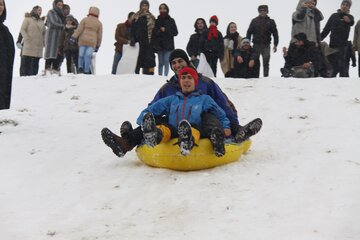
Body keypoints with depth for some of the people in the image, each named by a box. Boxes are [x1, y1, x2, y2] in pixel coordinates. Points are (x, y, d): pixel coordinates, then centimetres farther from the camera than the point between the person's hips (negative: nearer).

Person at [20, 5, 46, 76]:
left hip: (38, 46, 5)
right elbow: (22, 30, -1)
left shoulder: (42, 21, 20)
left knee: (35, 63, 2)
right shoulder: (28, 19, 6)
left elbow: (44, 33, 22)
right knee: (27, 62, -7)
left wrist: (43, 41, 7)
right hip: (29, 46, -5)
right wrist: (27, 38, -13)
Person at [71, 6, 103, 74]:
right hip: (92, 42, 0)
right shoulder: (99, 23, 10)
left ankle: (80, 67, -11)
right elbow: (99, 36, 10)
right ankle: (86, 71, -11)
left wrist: (73, 37, -4)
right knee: (88, 56, -4)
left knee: (81, 55, 8)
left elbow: (79, 29, -3)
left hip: (83, 40, 0)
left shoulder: (85, 19, 5)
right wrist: (97, 46, 15)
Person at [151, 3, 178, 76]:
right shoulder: (156, 21, 7)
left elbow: (175, 32, 2)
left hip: (168, 45, -1)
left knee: (166, 62, -8)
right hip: (159, 45, 2)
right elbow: (153, 33, 3)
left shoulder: (171, 20, 4)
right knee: (160, 62, 5)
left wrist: (166, 30, -9)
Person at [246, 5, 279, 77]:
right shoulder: (254, 21, 6)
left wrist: (275, 45, 0)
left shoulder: (271, 21, 6)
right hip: (256, 45, 0)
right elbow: (249, 33, 7)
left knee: (266, 63, 1)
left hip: (266, 46, 0)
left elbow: (275, 33, 7)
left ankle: (266, 76, 6)